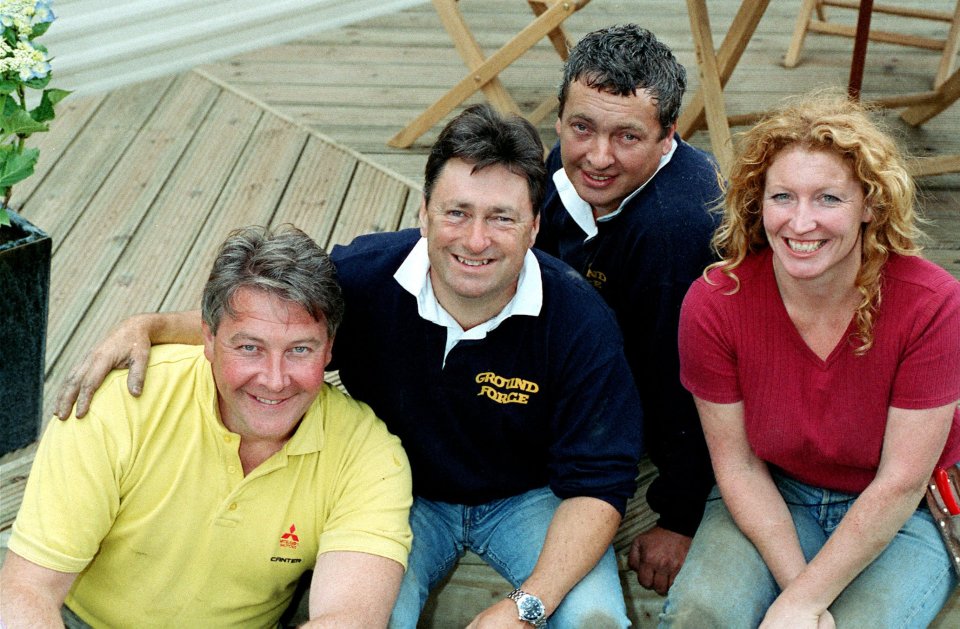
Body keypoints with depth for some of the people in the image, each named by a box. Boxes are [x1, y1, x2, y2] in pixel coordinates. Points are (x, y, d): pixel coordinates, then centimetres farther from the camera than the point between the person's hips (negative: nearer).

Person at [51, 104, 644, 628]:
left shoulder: (579, 321, -23)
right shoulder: (365, 275, -21)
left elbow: (598, 482, -19)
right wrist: (147, 326, -20)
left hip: (529, 497, 0)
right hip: (405, 493, 1)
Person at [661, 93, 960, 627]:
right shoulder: (713, 304, -17)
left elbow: (901, 483, -18)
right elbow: (738, 465, -9)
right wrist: (795, 581, -20)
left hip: (903, 516, -1)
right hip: (772, 498, 1)